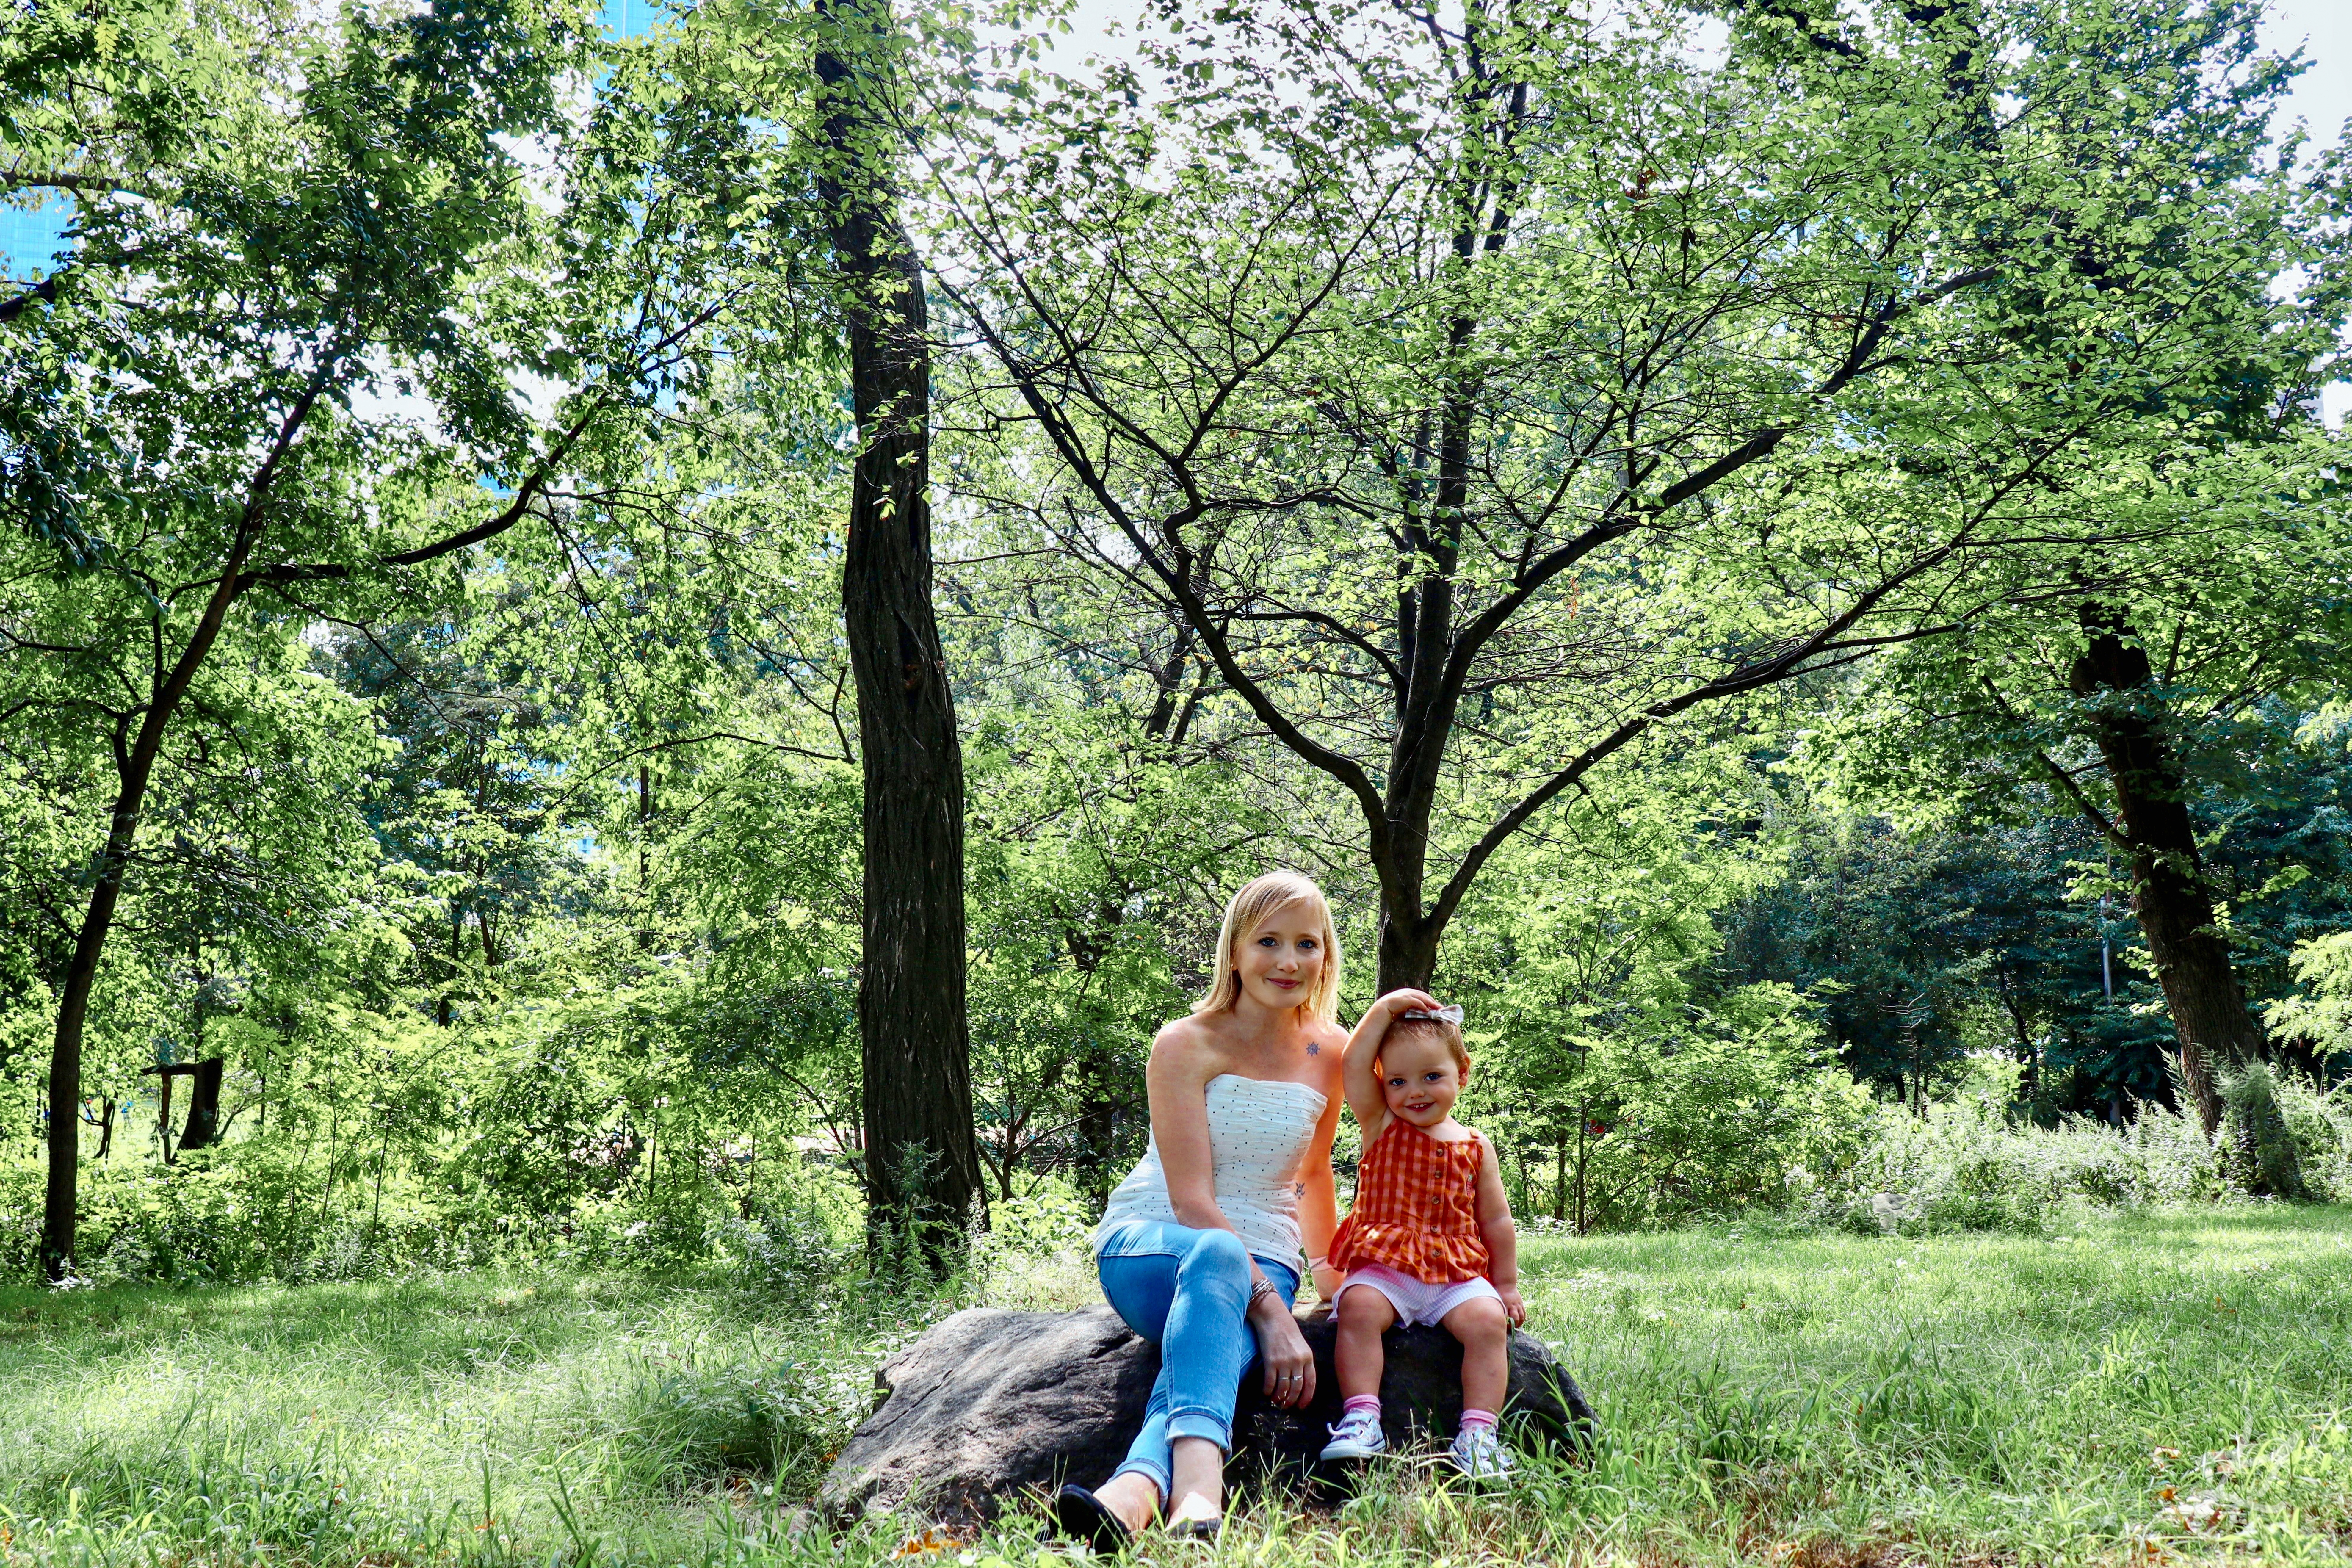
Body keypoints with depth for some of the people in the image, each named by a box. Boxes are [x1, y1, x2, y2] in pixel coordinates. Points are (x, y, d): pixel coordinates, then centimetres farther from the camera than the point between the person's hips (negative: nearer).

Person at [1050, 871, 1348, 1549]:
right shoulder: (1186, 1044, -9)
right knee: (1217, 1254, -41)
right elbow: (1191, 1201, -17)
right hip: (1148, 1246, -3)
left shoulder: (1331, 1054, 6)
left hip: (1263, 1263, 3)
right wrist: (1272, 1310, -27)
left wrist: (1333, 1283, 32)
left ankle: (1135, 1493, -66)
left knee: (1214, 1349, -35)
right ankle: (1197, 1487, -64)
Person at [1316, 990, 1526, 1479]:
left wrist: (1506, 1285, 16)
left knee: (1487, 1320, -25)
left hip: (1458, 1274, 1)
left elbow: (1496, 1221, 17)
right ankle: (1361, 1418, -29)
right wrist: (1386, 1009, -8)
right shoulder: (1382, 1128, 8)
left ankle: (1478, 1432, -22)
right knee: (1359, 1308, -30)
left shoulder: (1474, 1147, 11)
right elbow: (1354, 1067, -7)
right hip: (1384, 1268, -1)